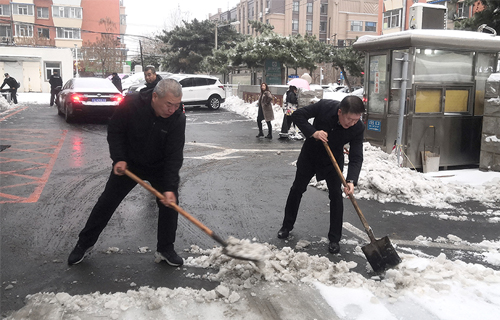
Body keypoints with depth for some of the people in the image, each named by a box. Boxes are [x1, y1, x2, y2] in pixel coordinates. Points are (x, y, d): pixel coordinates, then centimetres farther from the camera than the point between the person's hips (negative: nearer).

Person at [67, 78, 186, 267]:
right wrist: (119, 159, -20)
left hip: (160, 167, 1)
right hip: (128, 164, 0)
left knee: (170, 203, -5)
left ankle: (165, 250, 14)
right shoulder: (131, 104, -26)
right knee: (107, 202, 5)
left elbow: (174, 156, -25)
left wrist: (170, 187, -32)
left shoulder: (178, 119, -25)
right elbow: (114, 131, -10)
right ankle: (84, 244, 23)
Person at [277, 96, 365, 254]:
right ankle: (287, 226, 31)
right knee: (297, 189, 10)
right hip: (310, 153, 0)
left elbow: (356, 157, -27)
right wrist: (313, 132, -36)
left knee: (336, 194, -7)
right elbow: (298, 115, -22)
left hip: (333, 159, 0)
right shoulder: (325, 106, -32)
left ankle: (334, 238, 8)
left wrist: (351, 181, -42)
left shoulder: (358, 128, -27)